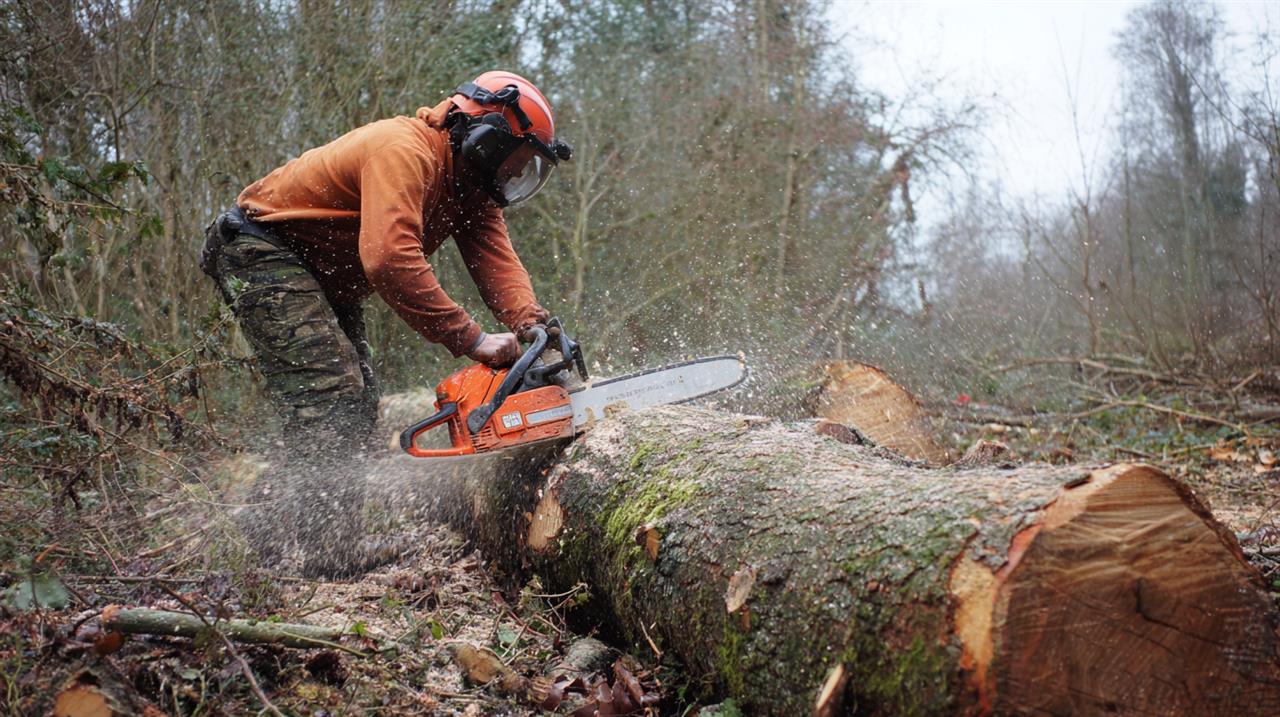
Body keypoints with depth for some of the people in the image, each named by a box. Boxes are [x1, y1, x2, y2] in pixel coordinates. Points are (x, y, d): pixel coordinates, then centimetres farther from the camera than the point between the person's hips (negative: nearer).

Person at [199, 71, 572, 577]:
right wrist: (470, 339, -40)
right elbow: (391, 258, -41)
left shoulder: (470, 182, 1)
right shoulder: (405, 152, -29)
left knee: (358, 401, 7)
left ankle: (274, 519, 14)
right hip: (262, 253, -10)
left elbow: (495, 256, -11)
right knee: (330, 392, -18)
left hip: (323, 277, 10)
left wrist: (531, 327, -28)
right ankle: (332, 550, -15)